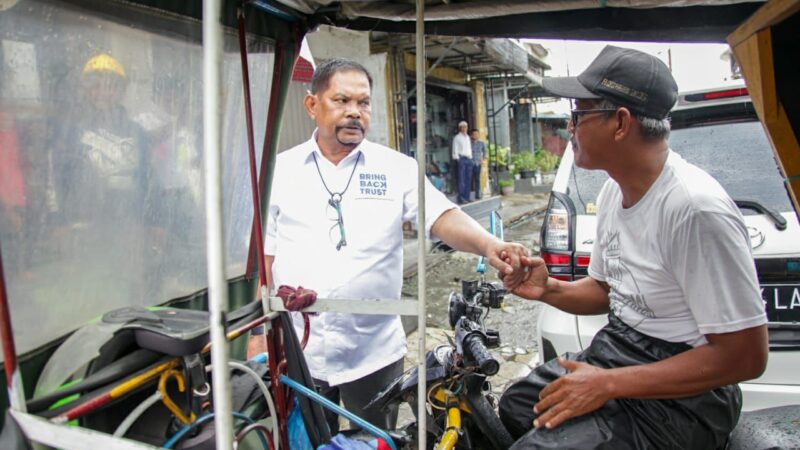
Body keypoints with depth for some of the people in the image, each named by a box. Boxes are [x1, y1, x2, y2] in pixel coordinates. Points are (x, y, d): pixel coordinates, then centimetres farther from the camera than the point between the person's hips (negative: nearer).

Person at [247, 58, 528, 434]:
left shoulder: (396, 168, -2)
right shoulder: (281, 170, 2)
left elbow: (442, 217, -14)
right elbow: (265, 257, 5)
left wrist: (488, 245, -34)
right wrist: (257, 333, 4)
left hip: (373, 352, -1)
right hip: (296, 351, 1)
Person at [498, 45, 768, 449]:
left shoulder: (696, 208, -27)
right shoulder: (613, 191, 3)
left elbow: (745, 355, -24)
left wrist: (610, 384, -24)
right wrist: (548, 290, -5)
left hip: (683, 393, -9)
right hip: (615, 350, 9)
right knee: (516, 405, 19)